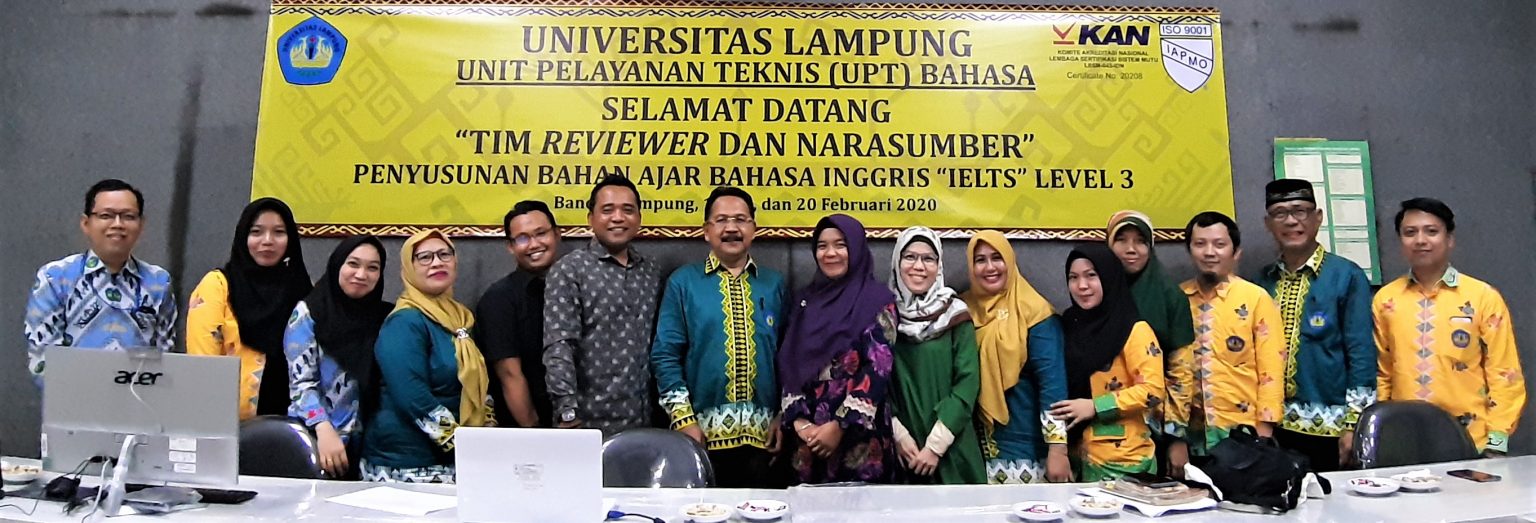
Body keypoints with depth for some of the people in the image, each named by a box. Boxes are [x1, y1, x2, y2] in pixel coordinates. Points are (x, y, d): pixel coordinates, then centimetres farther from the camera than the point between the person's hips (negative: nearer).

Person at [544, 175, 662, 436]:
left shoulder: (652, 271, 11)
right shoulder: (569, 270, -5)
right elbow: (559, 345, -13)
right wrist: (568, 413, -20)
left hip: (641, 420, 5)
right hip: (589, 423, -4)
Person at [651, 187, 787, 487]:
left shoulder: (774, 284, 9)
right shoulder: (683, 282, 2)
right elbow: (665, 355, -2)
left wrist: (784, 416, 4)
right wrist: (683, 418, -8)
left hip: (762, 434, 2)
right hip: (702, 432, -2)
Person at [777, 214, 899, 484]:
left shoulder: (878, 300, -3)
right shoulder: (806, 299, 11)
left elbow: (878, 368, -10)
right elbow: (789, 364, 7)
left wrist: (841, 425, -14)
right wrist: (798, 420, -6)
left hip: (858, 435, -4)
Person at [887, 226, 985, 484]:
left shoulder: (955, 313, -1)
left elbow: (967, 381, -6)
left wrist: (936, 444, -12)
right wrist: (899, 436, -10)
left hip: (951, 449, -1)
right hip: (899, 449, 1)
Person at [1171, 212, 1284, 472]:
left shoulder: (1256, 299, -4)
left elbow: (1271, 372, -4)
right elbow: (1169, 370, 6)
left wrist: (1263, 439, -8)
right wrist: (1174, 437, 4)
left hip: (1243, 434, -2)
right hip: (1191, 436, 3)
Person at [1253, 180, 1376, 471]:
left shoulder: (1347, 276, -4)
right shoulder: (1262, 282, 7)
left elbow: (1362, 354, -7)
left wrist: (1353, 424, -11)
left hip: (1330, 427, -3)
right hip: (1273, 426, 4)